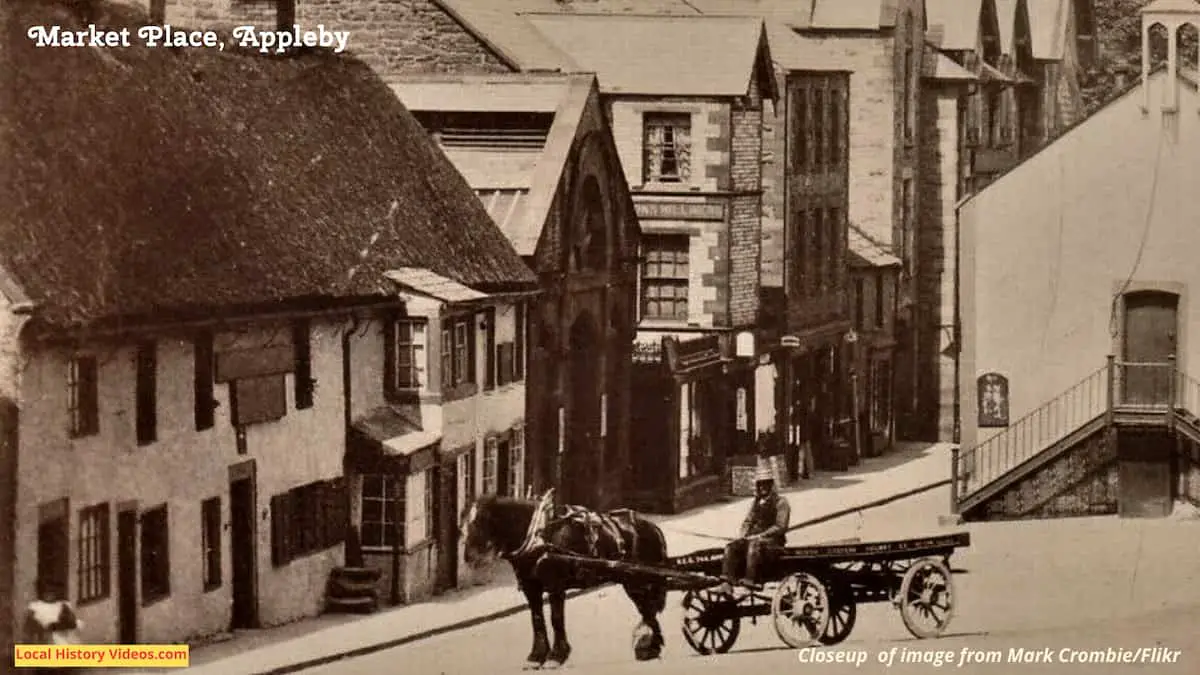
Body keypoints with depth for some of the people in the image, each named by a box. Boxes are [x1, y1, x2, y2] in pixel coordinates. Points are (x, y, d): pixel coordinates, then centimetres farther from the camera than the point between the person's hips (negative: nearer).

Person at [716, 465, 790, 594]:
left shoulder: (780, 503, -3)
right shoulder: (756, 502, 20)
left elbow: (780, 527, -12)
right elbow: (748, 521, 23)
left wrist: (759, 536, -17)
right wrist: (744, 534, 1)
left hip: (773, 542, -7)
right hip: (753, 538, 7)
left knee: (753, 545, -38)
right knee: (731, 547, -16)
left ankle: (750, 580, -45)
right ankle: (728, 583, -25)